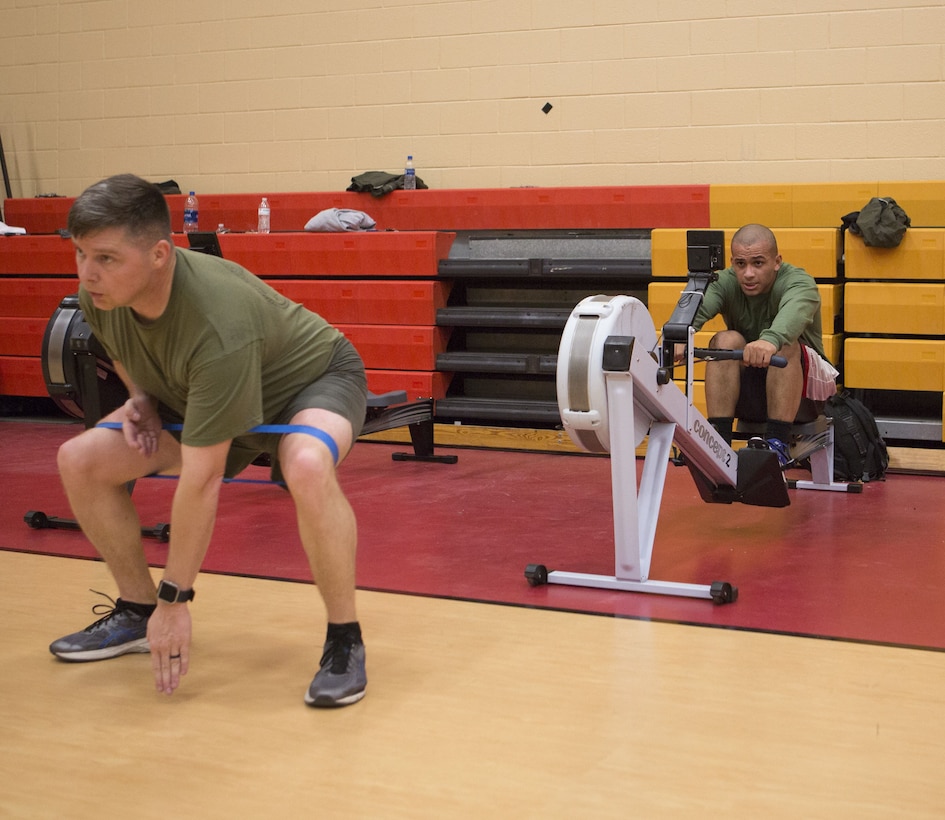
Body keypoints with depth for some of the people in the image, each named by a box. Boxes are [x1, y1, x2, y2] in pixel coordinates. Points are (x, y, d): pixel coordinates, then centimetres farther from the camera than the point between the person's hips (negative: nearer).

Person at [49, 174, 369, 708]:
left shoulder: (216, 327, -40)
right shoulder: (101, 297, -19)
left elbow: (200, 482, -36)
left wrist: (175, 600, -30)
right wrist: (141, 396, -11)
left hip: (313, 379, -7)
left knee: (307, 468, -41)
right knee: (81, 461, -6)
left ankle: (345, 642, -23)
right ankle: (136, 612, 13)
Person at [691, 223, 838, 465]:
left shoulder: (798, 282, -18)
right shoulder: (725, 283, -9)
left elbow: (794, 312, -43)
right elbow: (697, 308, -32)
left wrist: (770, 340, -66)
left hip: (800, 393, -3)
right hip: (747, 395, 3)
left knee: (784, 345, -31)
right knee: (727, 340, -25)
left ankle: (777, 443, -31)